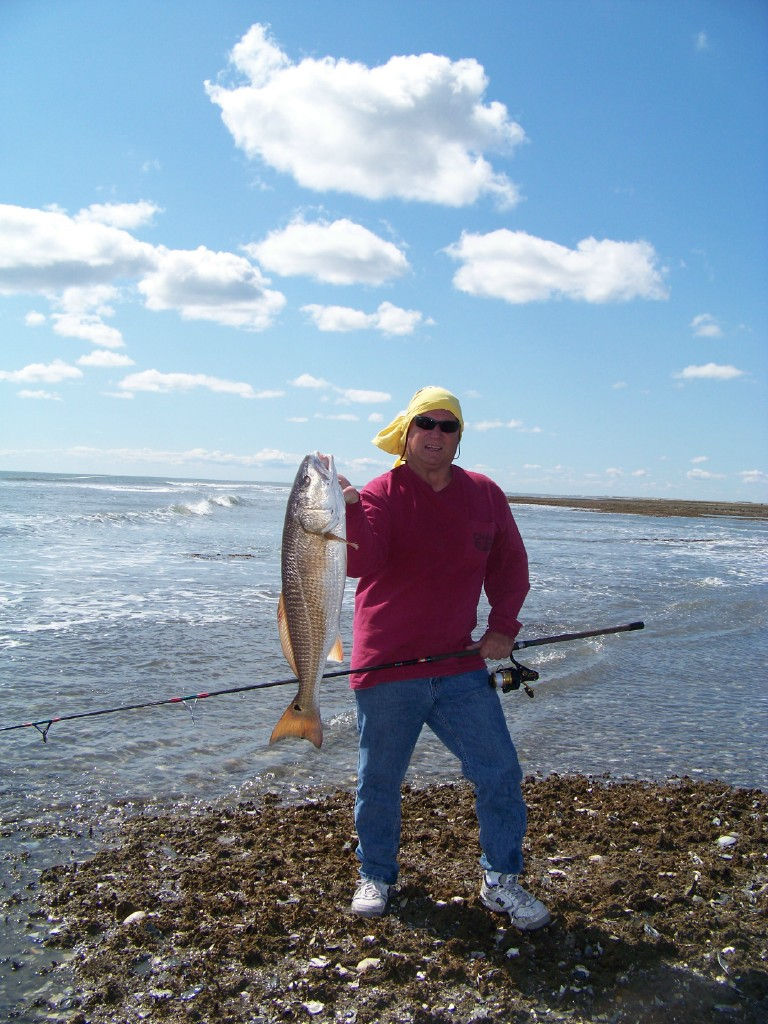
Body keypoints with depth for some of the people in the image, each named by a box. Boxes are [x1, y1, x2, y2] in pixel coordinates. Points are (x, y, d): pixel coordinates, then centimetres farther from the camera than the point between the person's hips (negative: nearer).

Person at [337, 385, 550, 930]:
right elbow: (360, 563, -26)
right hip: (386, 672, -3)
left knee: (501, 772, 4)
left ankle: (502, 881, 23)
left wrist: (504, 626, 2)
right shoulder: (379, 496, -9)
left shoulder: (485, 495, 4)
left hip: (460, 666, 3)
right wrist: (349, 508, -43)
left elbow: (510, 564, 14)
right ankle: (376, 876, 33)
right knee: (379, 782, 10)